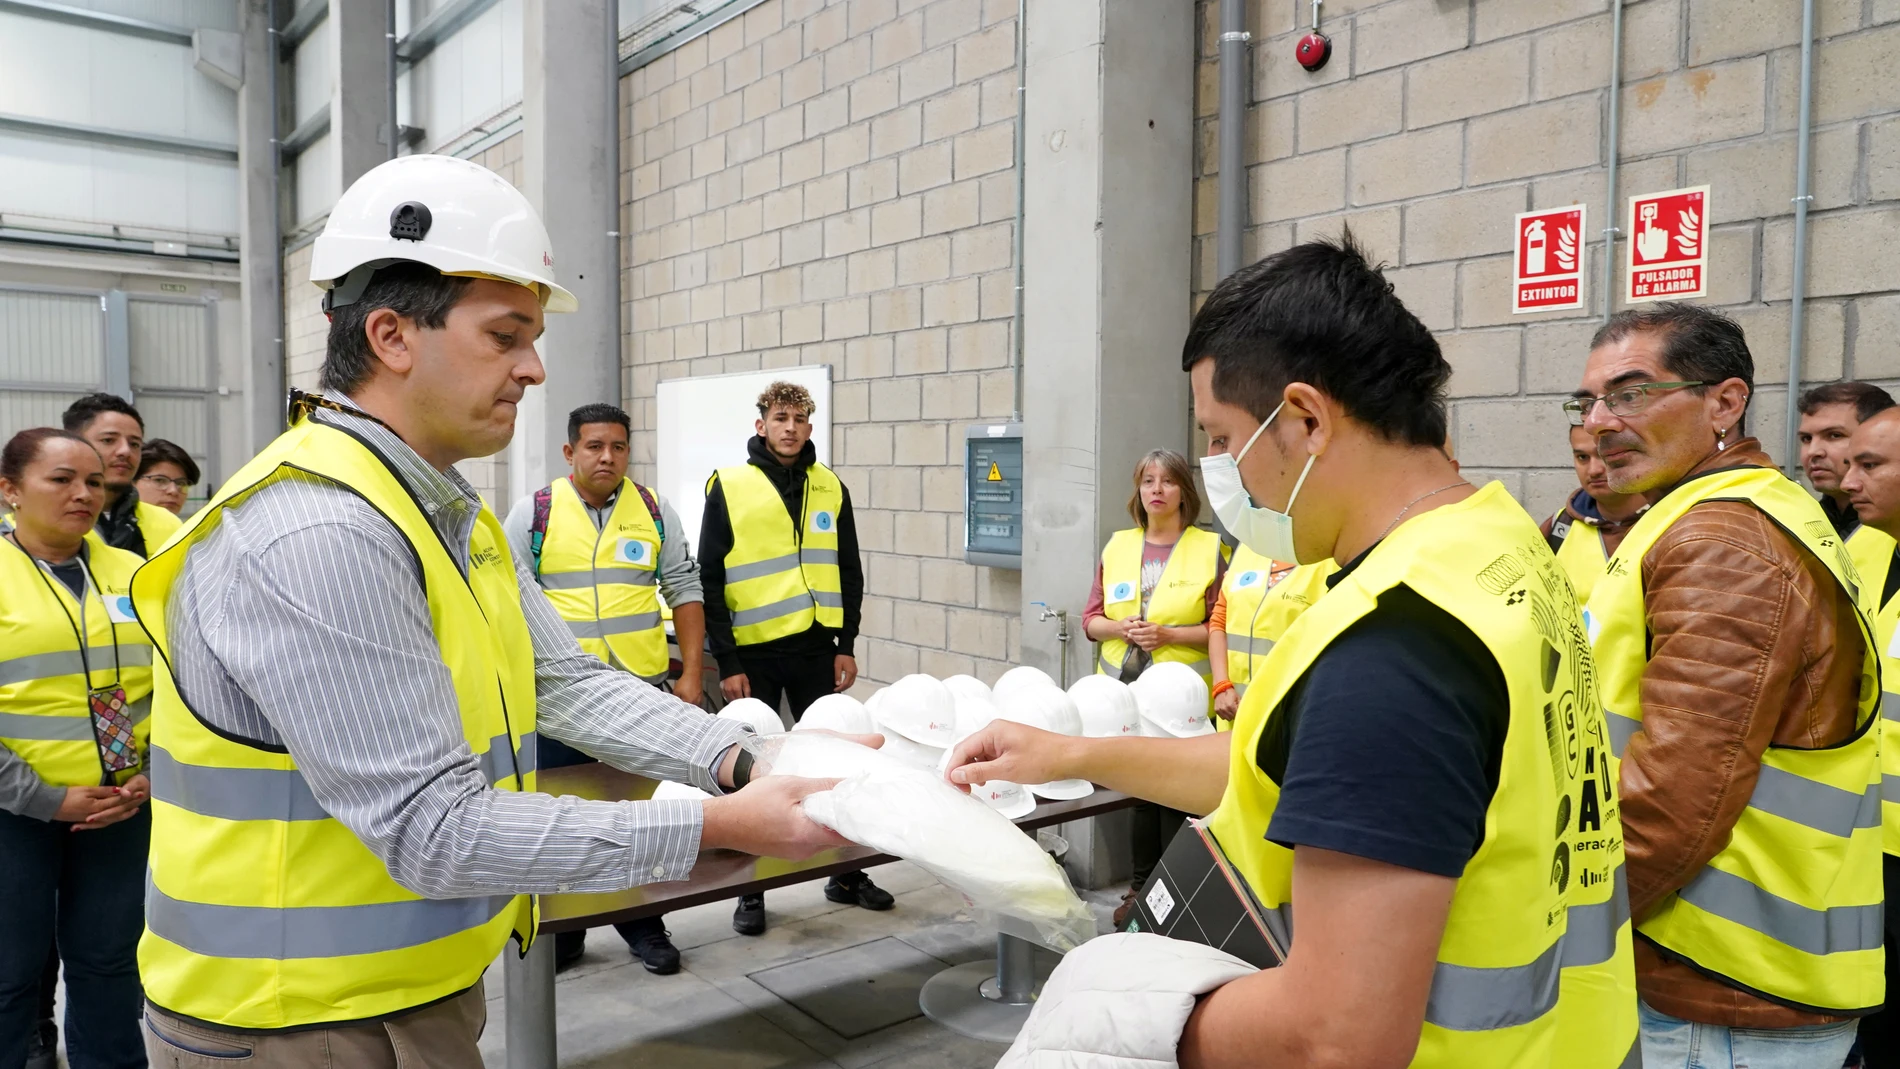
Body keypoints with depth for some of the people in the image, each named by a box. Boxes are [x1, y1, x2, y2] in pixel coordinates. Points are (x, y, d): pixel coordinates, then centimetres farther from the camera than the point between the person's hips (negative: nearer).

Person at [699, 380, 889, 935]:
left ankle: (847, 873, 25)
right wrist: (726, 661, -9)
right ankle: (751, 889, 21)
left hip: (817, 648, 3)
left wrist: (846, 644, 3)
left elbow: (849, 572, 10)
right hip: (754, 653, -2)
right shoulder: (728, 488, -4)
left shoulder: (831, 488, 6)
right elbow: (710, 580, -5)